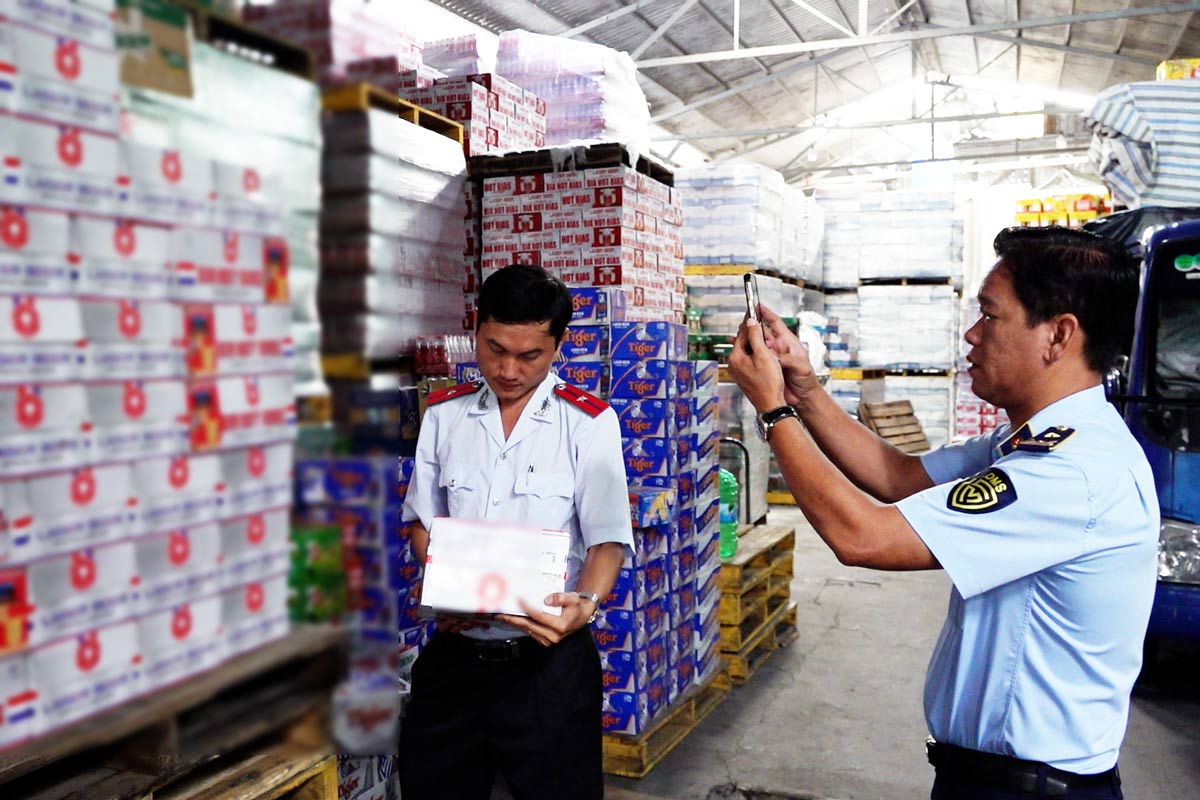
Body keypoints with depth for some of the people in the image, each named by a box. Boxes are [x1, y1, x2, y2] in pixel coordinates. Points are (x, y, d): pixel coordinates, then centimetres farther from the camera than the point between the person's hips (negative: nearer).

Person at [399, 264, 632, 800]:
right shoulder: (443, 415, 4)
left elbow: (608, 539, -7)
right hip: (453, 652, 3)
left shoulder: (588, 421, -6)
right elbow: (422, 520, 10)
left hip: (550, 656, -3)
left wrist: (582, 604, -26)